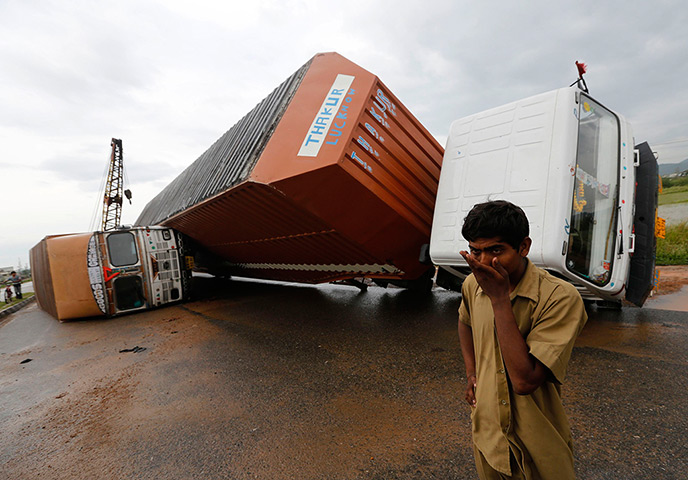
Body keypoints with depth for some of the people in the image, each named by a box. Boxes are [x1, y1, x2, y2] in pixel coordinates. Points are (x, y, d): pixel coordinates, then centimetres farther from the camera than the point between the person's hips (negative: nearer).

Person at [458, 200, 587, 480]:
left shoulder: (560, 298, -26)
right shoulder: (472, 284, -9)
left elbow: (524, 382, -32)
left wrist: (500, 298, -33)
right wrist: (471, 372, 3)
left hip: (539, 446, -4)